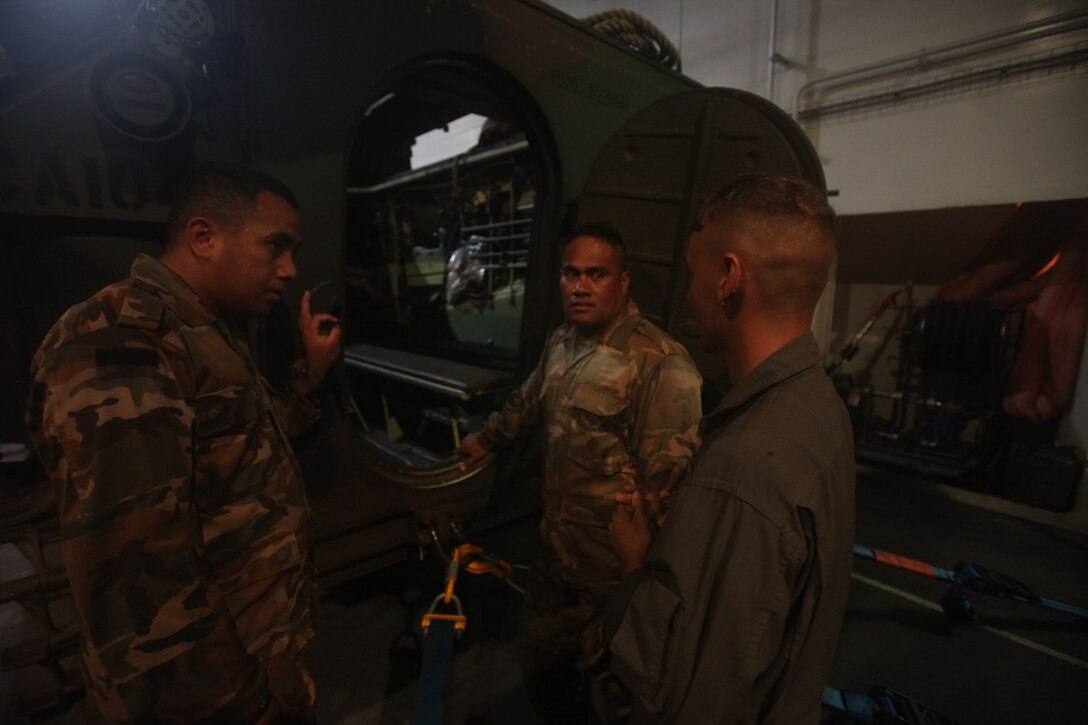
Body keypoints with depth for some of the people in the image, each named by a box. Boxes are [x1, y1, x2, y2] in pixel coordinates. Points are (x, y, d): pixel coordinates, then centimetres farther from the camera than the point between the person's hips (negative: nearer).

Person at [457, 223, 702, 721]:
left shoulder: (660, 362, -23)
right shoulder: (561, 343, 6)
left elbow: (669, 479, -24)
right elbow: (529, 401, 23)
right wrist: (487, 439, 36)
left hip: (615, 570, -8)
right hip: (556, 553, 8)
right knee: (539, 661, 28)